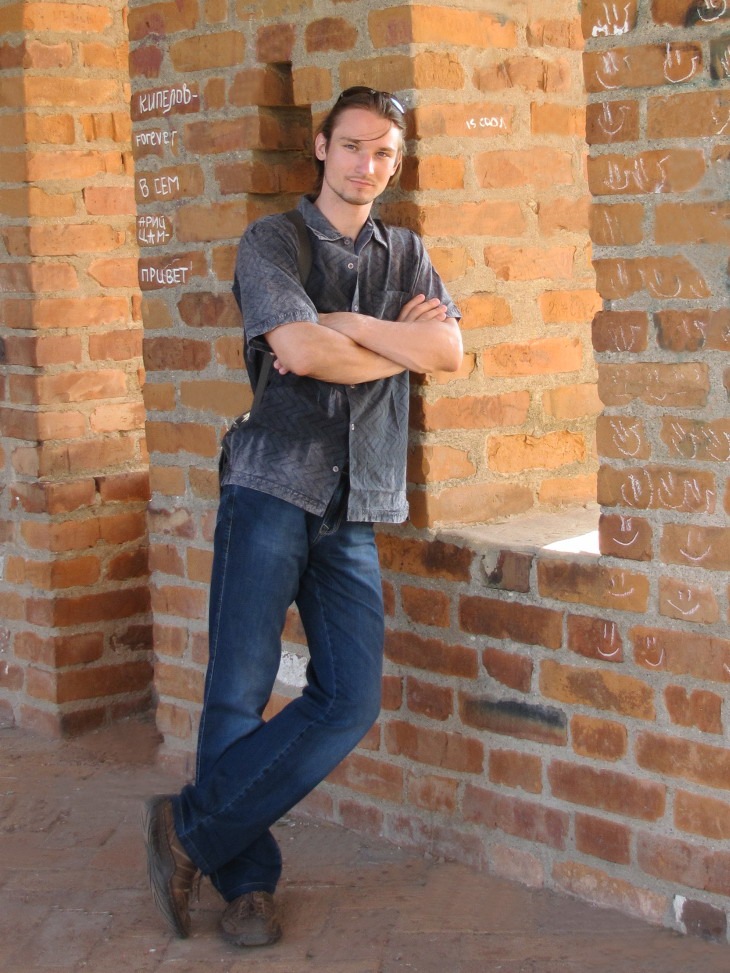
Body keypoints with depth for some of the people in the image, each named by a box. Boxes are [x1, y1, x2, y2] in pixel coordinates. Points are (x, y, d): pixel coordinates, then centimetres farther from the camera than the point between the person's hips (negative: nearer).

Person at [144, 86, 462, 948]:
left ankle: (191, 830, 3)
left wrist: (343, 326, -6)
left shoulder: (406, 255, 18)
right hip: (271, 487, -4)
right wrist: (397, 343, 0)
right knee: (239, 691, -6)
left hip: (354, 506, 4)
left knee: (350, 700, -7)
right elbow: (299, 348, -12)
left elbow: (448, 350, 1)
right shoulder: (272, 242, 5)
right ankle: (247, 882, 9)